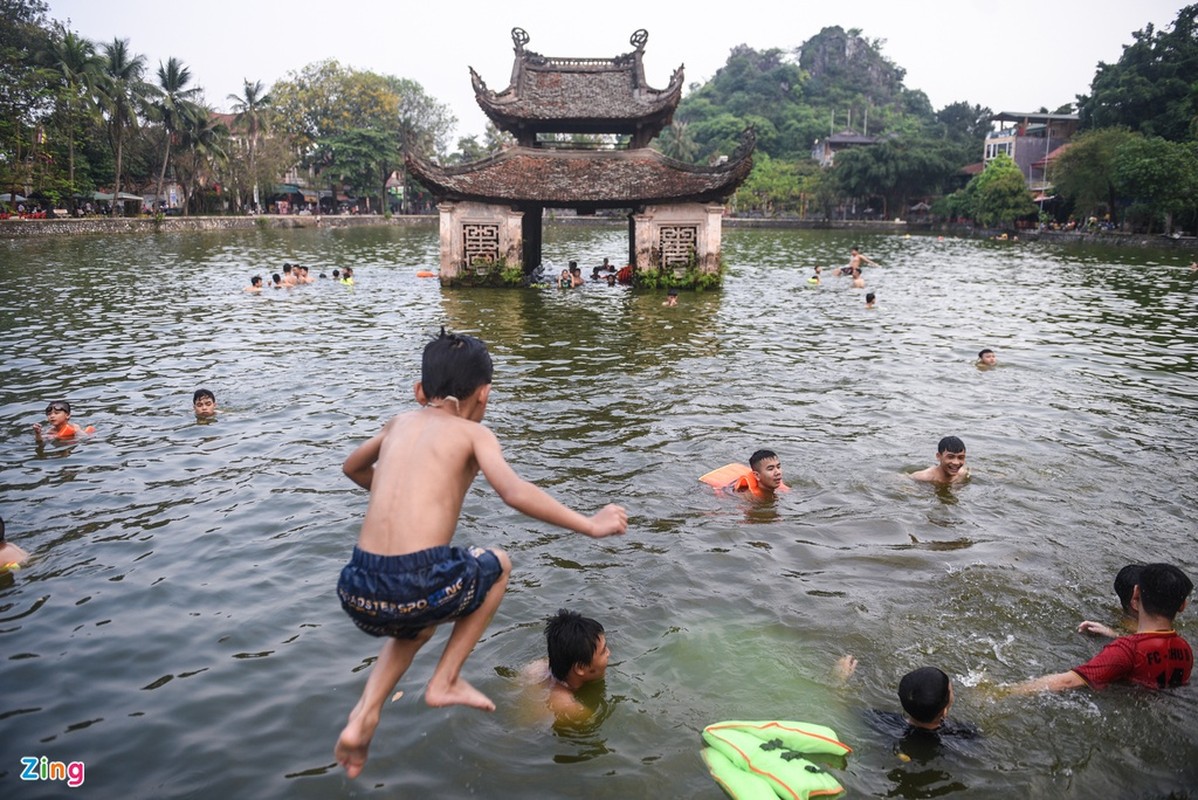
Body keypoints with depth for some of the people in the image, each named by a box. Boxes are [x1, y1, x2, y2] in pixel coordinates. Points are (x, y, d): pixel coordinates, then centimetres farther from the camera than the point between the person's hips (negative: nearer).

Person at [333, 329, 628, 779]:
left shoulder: (400, 423, 20)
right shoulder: (473, 433, 4)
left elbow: (353, 468, 39)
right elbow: (516, 494, -14)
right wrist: (590, 525, -5)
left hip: (359, 591, 5)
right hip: (422, 586, -5)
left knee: (417, 627, 39)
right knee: (498, 564, 27)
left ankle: (363, 717, 17)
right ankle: (445, 681, 22)